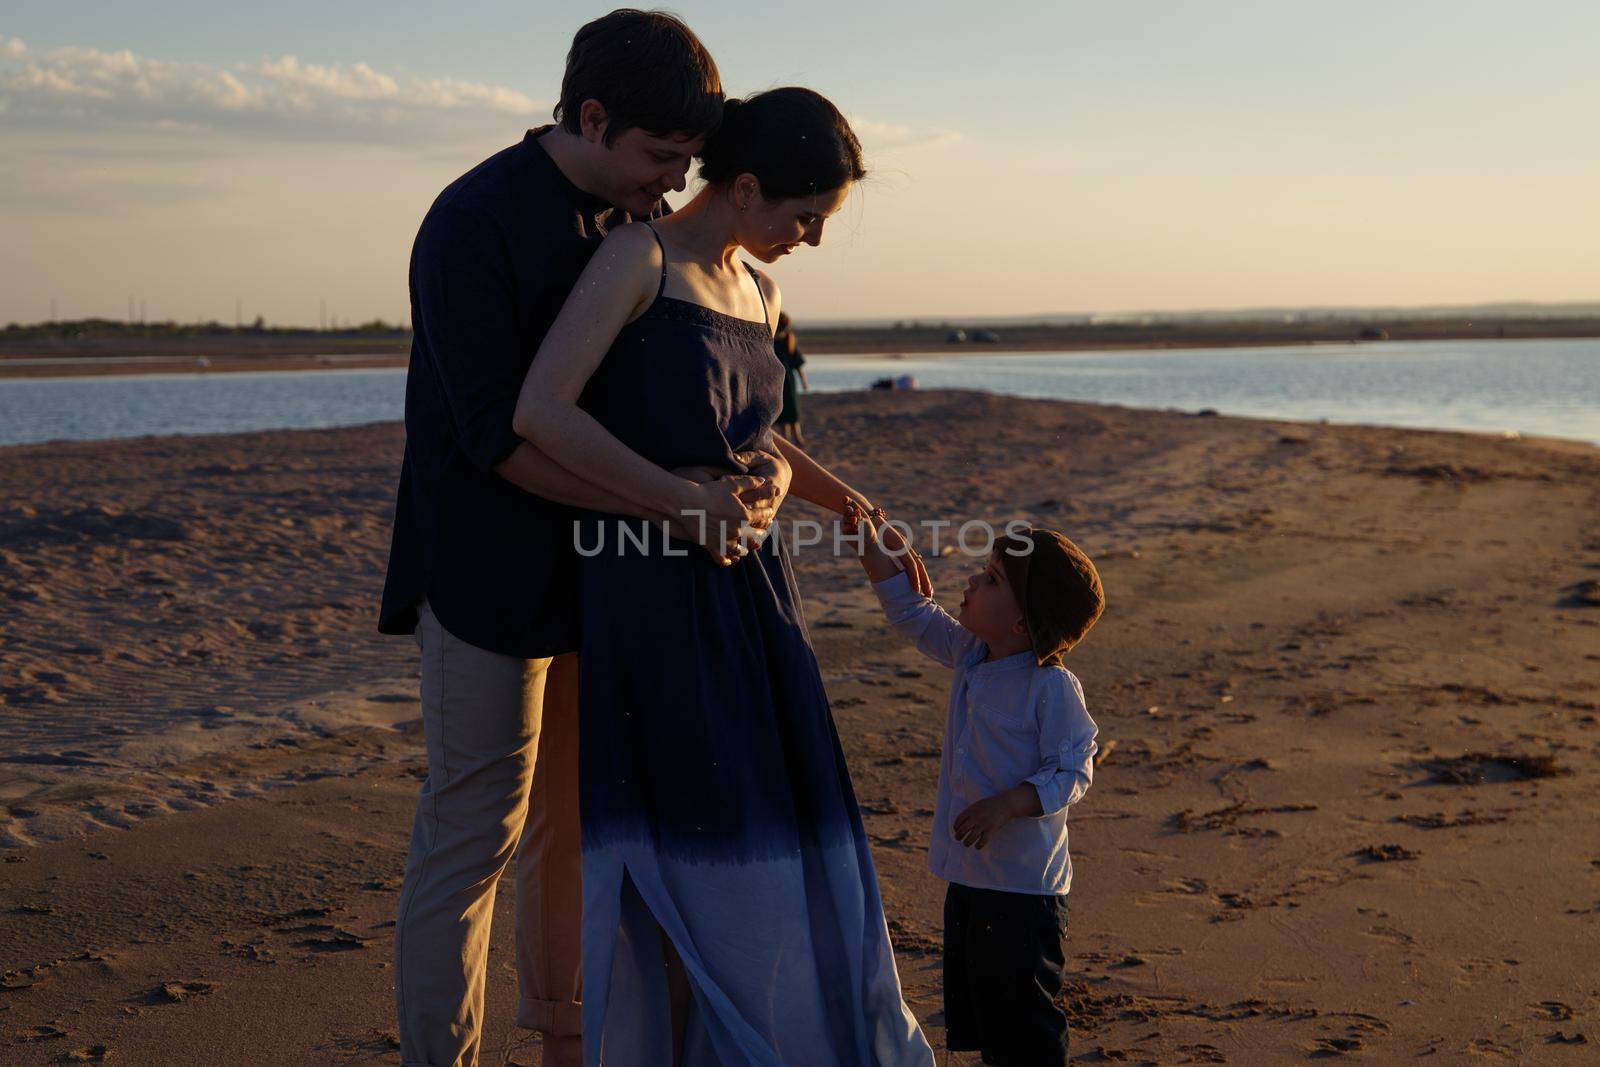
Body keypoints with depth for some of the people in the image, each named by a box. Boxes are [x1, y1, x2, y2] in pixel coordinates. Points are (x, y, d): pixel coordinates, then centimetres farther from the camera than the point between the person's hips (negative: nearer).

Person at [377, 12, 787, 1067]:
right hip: (492, 575, -7)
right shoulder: (474, 222, -18)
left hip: (605, 573, 8)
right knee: (473, 837, -2)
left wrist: (761, 465, -12)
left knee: (584, 822, 18)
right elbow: (499, 435, -23)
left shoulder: (644, 223, 5)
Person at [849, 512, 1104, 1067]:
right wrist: (871, 549, 12)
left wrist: (1007, 805, -30)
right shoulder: (968, 653, 3)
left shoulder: (1052, 687, -20)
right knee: (970, 998, 20)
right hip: (969, 873, 8)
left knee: (1021, 1012, 0)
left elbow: (1072, 771, -20)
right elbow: (915, 615, 17)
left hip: (1025, 883, -8)